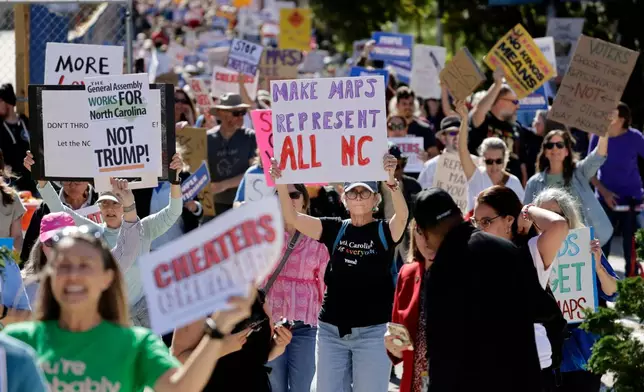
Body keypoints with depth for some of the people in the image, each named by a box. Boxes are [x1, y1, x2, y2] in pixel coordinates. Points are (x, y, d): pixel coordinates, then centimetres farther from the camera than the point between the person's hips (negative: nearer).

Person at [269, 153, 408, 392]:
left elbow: (403, 215, -24)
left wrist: (391, 181, -41)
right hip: (331, 329, 4)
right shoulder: (334, 230, 6)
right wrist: (281, 183, -19)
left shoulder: (384, 231, -2)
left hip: (373, 331, -4)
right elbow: (292, 218, -2)